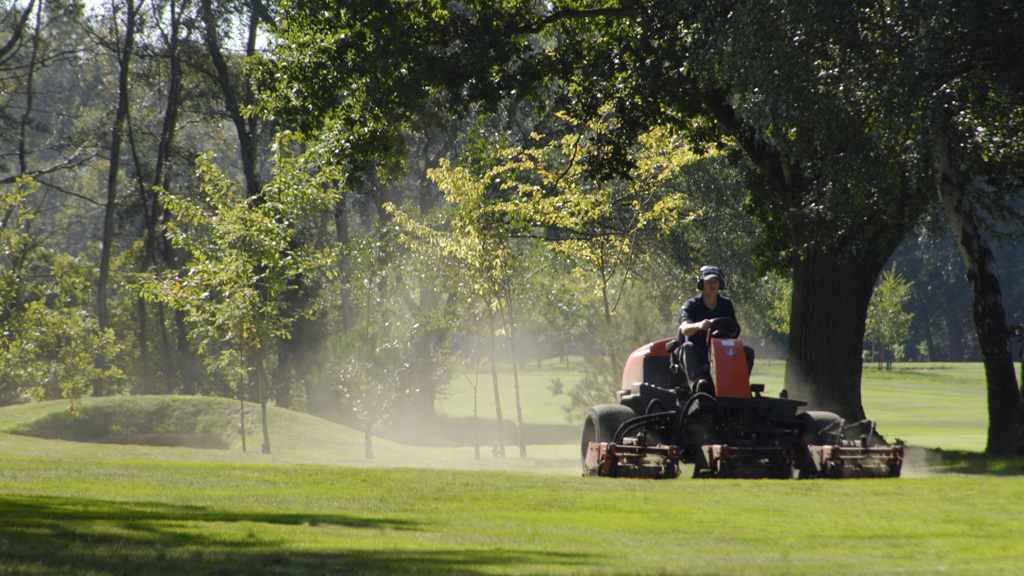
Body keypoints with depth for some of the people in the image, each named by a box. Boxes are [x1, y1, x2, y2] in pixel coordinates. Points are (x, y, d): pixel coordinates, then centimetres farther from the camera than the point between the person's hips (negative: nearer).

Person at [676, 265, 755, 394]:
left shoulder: (726, 305, 12)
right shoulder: (691, 305, -2)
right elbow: (684, 329, -21)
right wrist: (698, 326, -44)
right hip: (698, 354, -4)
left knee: (748, 352, -18)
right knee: (687, 347, -36)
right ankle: (698, 382, -61)